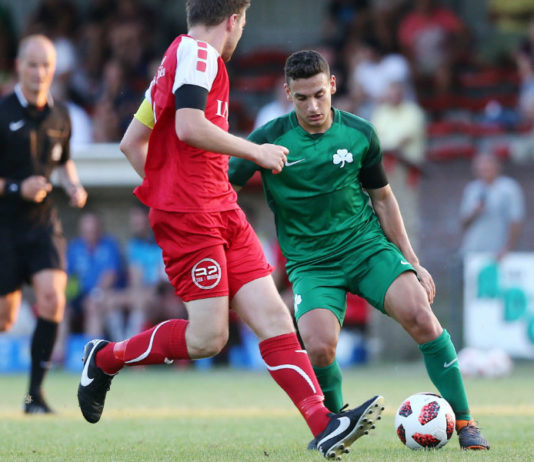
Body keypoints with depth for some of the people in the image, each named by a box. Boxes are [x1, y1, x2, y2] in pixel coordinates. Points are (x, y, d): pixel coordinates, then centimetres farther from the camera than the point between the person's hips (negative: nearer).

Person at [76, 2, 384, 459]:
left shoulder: (177, 60, 22)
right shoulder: (197, 52, -7)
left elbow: (131, 142, 24)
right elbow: (188, 127, -22)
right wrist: (257, 151, -12)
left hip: (222, 213, 10)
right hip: (190, 216, -10)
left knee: (273, 316, -3)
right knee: (208, 337, -11)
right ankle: (105, 358, 10)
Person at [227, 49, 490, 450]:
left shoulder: (359, 134, 0)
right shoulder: (270, 140, -7)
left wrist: (412, 262, 12)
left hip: (368, 246, 1)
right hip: (311, 262, -1)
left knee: (419, 315, -24)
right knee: (320, 346, -27)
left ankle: (463, 421, -11)